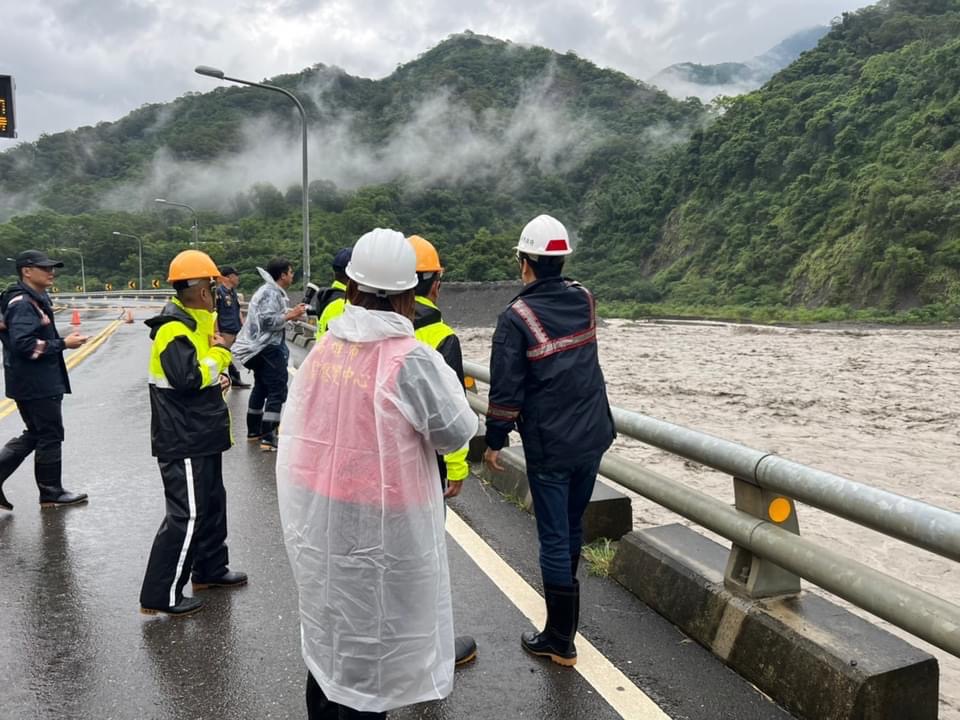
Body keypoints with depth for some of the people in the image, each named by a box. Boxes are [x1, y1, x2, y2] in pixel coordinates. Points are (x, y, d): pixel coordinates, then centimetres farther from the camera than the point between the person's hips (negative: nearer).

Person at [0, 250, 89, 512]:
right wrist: (63, 343, -20)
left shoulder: (35, 300, 13)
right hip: (36, 385, -10)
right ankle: (51, 493, 16)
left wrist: (61, 341, 9)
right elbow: (24, 344, -26)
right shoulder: (22, 304, -17)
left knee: (35, 434, 19)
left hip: (37, 382, 10)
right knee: (50, 436, 3)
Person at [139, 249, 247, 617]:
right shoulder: (174, 330, -19)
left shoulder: (195, 324, 14)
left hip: (202, 435, 11)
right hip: (182, 440, -11)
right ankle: (159, 596, 3)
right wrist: (218, 353, -15)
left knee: (212, 503, 20)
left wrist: (220, 376, 3)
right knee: (186, 514, -7)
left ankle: (210, 569, 35)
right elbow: (188, 378, -29)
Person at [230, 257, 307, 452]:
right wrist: (290, 315, -18)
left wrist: (291, 311, 10)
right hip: (269, 348, -11)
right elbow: (268, 321, -25)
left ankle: (254, 431, 30)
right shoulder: (271, 293, -17)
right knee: (277, 391, -10)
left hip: (261, 348, 11)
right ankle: (268, 438, -10)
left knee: (261, 387, 20)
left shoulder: (270, 290, 15)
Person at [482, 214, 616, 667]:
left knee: (554, 538, 3)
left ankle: (561, 640, 13)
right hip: (592, 438, 6)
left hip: (548, 447, -6)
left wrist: (494, 441, -1)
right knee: (573, 526, 22)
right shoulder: (585, 301, 1)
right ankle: (562, 597, 43)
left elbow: (506, 390, -15)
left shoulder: (517, 317, -15)